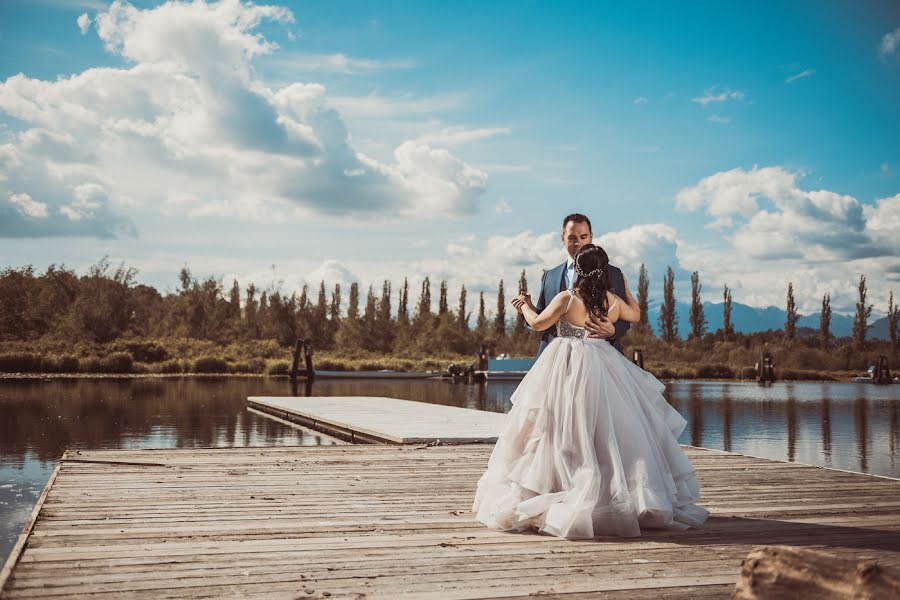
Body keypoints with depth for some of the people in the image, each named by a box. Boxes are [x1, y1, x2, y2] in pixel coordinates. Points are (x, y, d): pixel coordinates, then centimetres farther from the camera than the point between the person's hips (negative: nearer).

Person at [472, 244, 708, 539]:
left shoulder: (566, 298, -9)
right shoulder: (615, 301, 3)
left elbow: (538, 323, -4)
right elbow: (636, 315, 23)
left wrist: (525, 305, 15)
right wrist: (625, 289, 38)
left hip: (566, 368, -3)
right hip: (601, 369, 3)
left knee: (563, 433, 1)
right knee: (604, 430, 8)